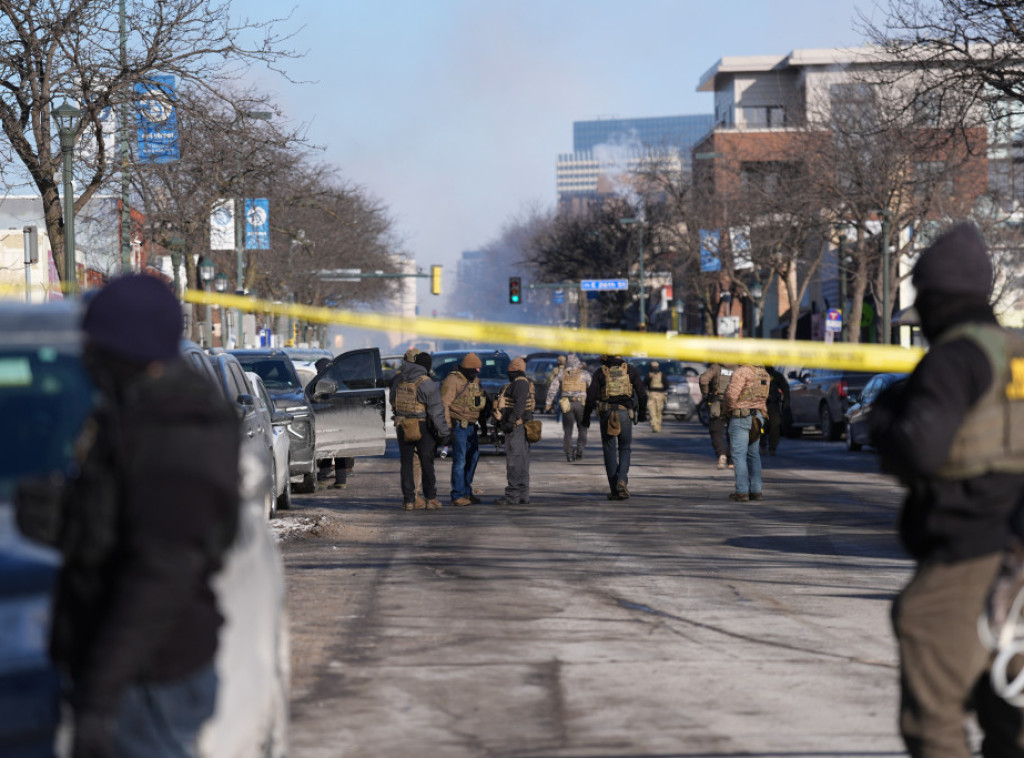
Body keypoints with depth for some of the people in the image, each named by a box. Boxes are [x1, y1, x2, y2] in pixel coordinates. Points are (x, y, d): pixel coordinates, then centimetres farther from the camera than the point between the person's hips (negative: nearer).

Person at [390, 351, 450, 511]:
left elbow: (393, 403, 14)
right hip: (422, 428, -4)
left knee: (406, 464, 8)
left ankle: (408, 500, 6)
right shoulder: (427, 384, -14)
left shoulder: (398, 380, 3)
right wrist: (444, 431, -11)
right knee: (427, 463, 7)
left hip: (402, 427, 4)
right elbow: (436, 410, -15)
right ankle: (430, 499, 9)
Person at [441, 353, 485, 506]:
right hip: (458, 426, -9)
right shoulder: (452, 380, -13)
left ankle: (467, 492, 23)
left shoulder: (475, 381, 14)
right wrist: (447, 428, -21)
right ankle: (458, 496, -5)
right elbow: (444, 404, -17)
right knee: (459, 461, -9)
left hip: (471, 426, 9)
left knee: (473, 458, 12)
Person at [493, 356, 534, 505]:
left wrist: (510, 421, -27)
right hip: (518, 427, 11)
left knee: (514, 461, -11)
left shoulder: (520, 383, -12)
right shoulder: (523, 383, 20)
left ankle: (513, 495, -12)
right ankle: (522, 496, 14)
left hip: (516, 426, -11)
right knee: (521, 462, 11)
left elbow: (520, 405, -23)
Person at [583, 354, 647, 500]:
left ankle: (614, 490, 6)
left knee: (610, 451, 7)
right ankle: (622, 481, -11)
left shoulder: (601, 373, 4)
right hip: (625, 413, 0)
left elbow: (591, 396, -2)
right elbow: (642, 393, 5)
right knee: (625, 449, 13)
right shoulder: (630, 370, 6)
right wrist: (642, 413, 16)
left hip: (606, 414, 0)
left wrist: (586, 417, 5)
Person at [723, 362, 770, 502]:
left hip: (741, 416, -7)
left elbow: (731, 394, -21)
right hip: (758, 417, 7)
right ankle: (755, 491, 13)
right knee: (753, 455, 14)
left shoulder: (742, 371, -14)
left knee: (739, 455, -5)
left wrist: (727, 410, -3)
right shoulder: (764, 374, 11)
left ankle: (742, 492, -8)